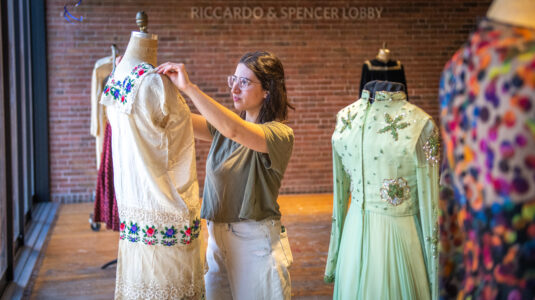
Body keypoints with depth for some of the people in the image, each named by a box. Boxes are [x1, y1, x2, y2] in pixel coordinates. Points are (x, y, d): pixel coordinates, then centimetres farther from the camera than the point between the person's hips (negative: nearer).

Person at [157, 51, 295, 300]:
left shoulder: (280, 134, -13)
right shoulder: (225, 123, 9)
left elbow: (234, 130, -31)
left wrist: (189, 87, -31)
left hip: (256, 242, -6)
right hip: (218, 236, 6)